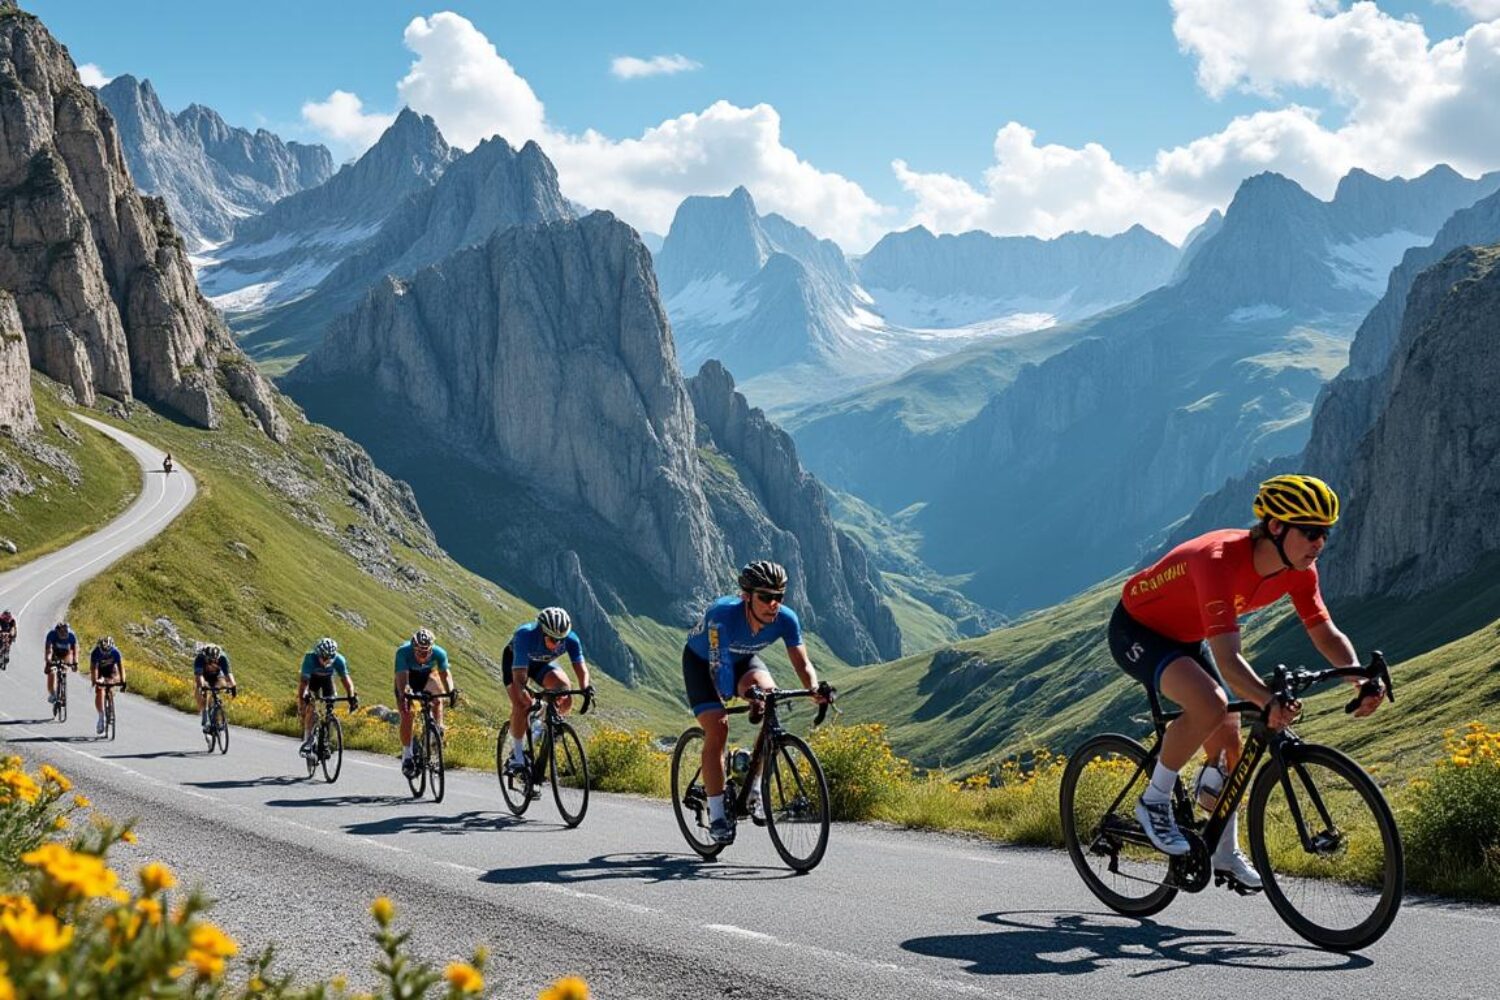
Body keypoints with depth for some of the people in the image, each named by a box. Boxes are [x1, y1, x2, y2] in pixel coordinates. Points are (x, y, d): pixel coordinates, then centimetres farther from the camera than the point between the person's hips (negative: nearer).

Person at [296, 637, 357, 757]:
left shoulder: (339, 660, -34)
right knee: (311, 707, -20)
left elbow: (345, 678, -32)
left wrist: (352, 696, -46)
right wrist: (302, 697, -55)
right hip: (312, 678, -2)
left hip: (327, 679, 2)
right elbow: (303, 681, -41)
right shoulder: (310, 658, -39)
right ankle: (307, 741, -16)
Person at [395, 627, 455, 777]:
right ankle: (406, 756, 2)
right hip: (408, 677, -2)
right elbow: (402, 677, -44)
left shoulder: (439, 653, -32)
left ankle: (437, 729, -16)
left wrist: (450, 692, -55)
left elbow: (445, 674, -36)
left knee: (437, 692, -30)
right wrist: (403, 694, -63)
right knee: (406, 715, -12)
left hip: (426, 676, 2)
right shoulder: (403, 652, -37)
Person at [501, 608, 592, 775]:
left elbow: (580, 668, -31)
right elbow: (519, 678, -44)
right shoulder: (525, 636, -41)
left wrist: (585, 688, -51)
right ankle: (517, 754, -9)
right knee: (521, 706, -24)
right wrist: (525, 696, -60)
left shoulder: (571, 639, -31)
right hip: (514, 661, -3)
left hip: (543, 663, 3)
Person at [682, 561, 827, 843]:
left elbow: (802, 662, -27)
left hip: (744, 659, 3)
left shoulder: (785, 619, -27)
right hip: (701, 661, -3)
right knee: (717, 729, -19)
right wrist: (725, 700, -63)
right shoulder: (723, 613, -40)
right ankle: (716, 815, -9)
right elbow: (718, 663, -46)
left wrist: (814, 688, -48)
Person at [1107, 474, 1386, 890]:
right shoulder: (1219, 560, -38)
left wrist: (1361, 679, -27)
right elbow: (1228, 659, -45)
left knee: (1228, 741, 3)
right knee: (1211, 704, -31)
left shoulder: (1298, 568, -14)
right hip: (1137, 630, -8)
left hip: (1186, 638, 8)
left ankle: (1225, 853, 20)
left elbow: (1326, 633, -9)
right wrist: (1268, 702, -60)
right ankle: (1154, 801, -11)